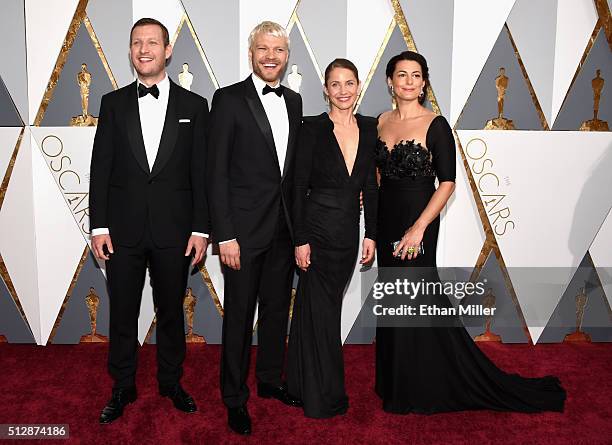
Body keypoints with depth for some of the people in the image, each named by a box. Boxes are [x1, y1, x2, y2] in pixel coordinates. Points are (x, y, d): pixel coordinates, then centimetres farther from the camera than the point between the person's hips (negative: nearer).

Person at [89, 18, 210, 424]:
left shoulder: (194, 106, 2)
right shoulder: (114, 103, 5)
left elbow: (201, 173, 0)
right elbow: (101, 168, 3)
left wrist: (201, 229, -4)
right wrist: (99, 226, -2)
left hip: (173, 231, -1)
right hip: (123, 230, 1)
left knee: (171, 311, 13)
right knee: (122, 314, 11)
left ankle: (171, 382, 32)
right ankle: (123, 388, 29)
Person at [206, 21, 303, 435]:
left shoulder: (294, 101, 10)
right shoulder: (229, 99, -7)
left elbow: (294, 166, 12)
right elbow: (217, 173, -10)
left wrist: (299, 224, 7)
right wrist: (225, 235, -15)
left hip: (284, 229, 6)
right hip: (245, 229, -5)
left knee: (277, 309, 17)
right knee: (240, 315, 6)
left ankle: (271, 379, 36)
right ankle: (235, 398, 23)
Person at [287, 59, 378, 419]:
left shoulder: (369, 128, 6)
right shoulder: (313, 128, -7)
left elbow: (371, 186, 8)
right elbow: (299, 186, -8)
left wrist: (371, 234, 5)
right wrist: (300, 239, -13)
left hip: (349, 232, 5)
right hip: (317, 229, -5)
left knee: (325, 304, 15)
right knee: (323, 311, 1)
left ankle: (304, 382, 34)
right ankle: (324, 397, 17)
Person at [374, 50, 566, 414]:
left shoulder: (435, 125, -10)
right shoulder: (382, 122, 6)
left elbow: (448, 183, -14)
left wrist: (419, 227, -21)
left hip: (417, 222, -6)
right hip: (386, 220, 6)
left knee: (414, 299, 2)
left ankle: (418, 391, 21)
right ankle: (395, 382, 33)